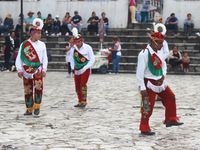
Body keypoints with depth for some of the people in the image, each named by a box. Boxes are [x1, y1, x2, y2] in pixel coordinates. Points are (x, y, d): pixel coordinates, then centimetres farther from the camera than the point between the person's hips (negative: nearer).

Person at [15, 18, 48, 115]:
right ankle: (29, 109, 18)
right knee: (27, 90, 5)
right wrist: (19, 70, -7)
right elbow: (19, 58, 1)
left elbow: (45, 58, 6)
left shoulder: (42, 45, 4)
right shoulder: (24, 44, 0)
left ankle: (37, 107, -8)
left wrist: (44, 69, -5)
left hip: (38, 69, 0)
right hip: (26, 70, 1)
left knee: (38, 86, -22)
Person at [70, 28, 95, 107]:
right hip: (77, 70, 5)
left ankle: (84, 101, -10)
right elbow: (72, 59, 18)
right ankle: (80, 102, 15)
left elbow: (92, 60, -6)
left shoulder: (87, 48, -8)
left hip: (85, 70, -5)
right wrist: (73, 66, -1)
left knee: (83, 85, -16)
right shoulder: (73, 48, 3)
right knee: (77, 86, 4)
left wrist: (84, 68, -14)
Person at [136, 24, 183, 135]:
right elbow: (140, 72, -19)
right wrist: (142, 88, -19)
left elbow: (163, 65, 23)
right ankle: (144, 129, 10)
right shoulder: (144, 54, -19)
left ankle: (171, 120, 22)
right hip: (149, 84, -8)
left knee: (170, 98, 9)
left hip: (160, 82, 8)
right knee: (148, 106, -2)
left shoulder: (159, 53, 5)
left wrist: (163, 74, 1)